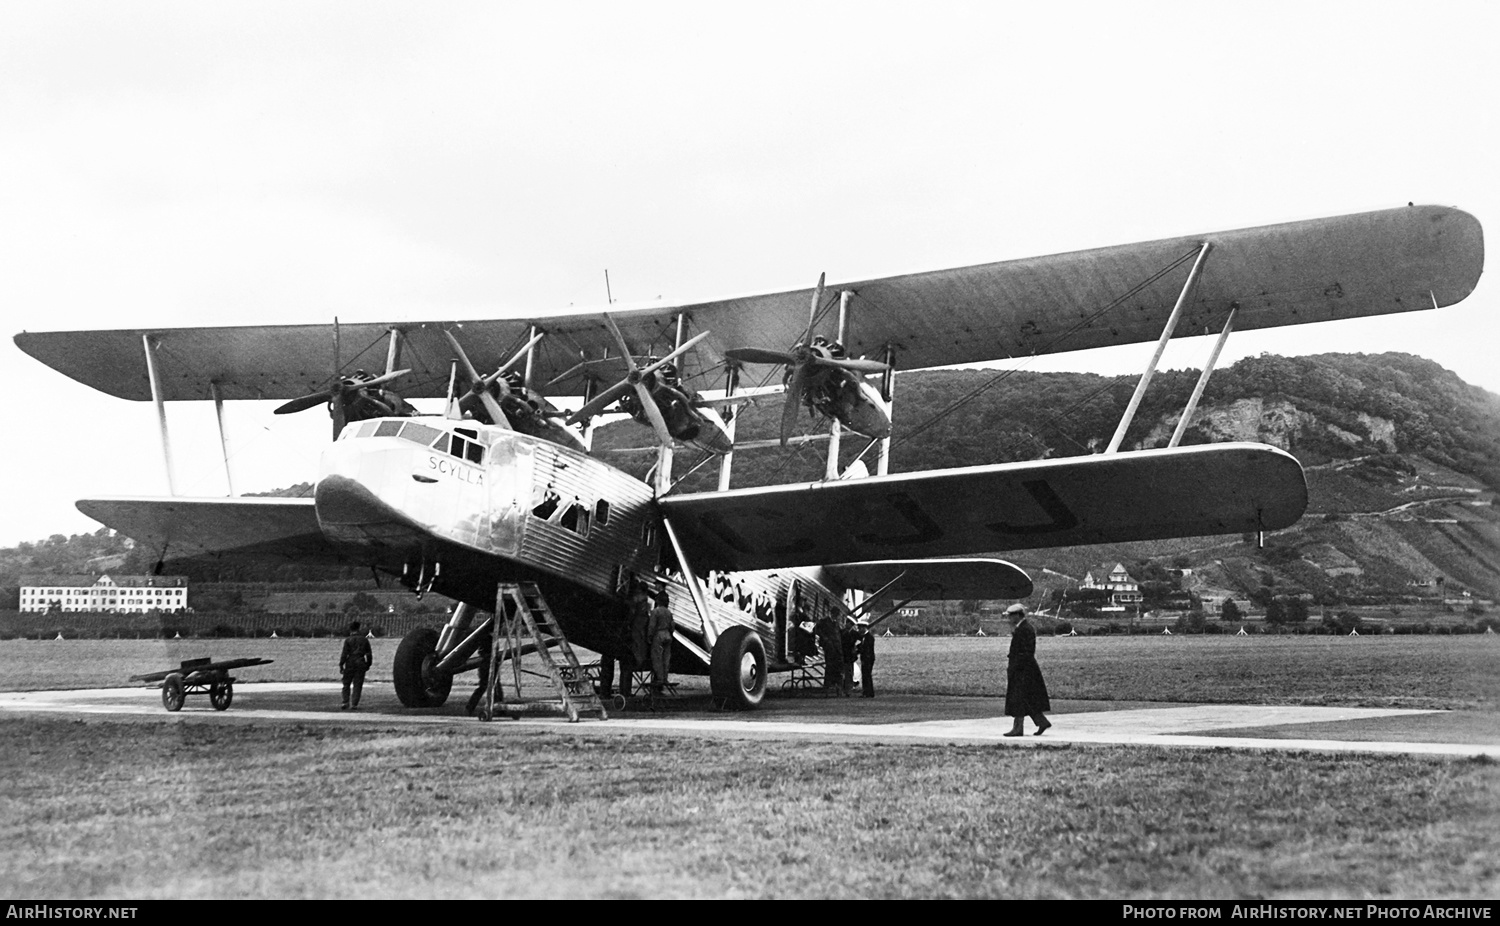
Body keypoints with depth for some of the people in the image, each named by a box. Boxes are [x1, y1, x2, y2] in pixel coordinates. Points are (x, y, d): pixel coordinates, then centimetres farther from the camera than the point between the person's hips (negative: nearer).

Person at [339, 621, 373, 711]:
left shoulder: (348, 640, -5)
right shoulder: (364, 640, 4)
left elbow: (344, 653, -9)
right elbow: (369, 654, 6)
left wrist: (341, 665, -5)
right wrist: (368, 664, 17)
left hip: (350, 663, -2)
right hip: (361, 663, 2)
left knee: (346, 684, 11)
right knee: (357, 685, 5)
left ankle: (346, 702, 0)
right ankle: (354, 704, -2)